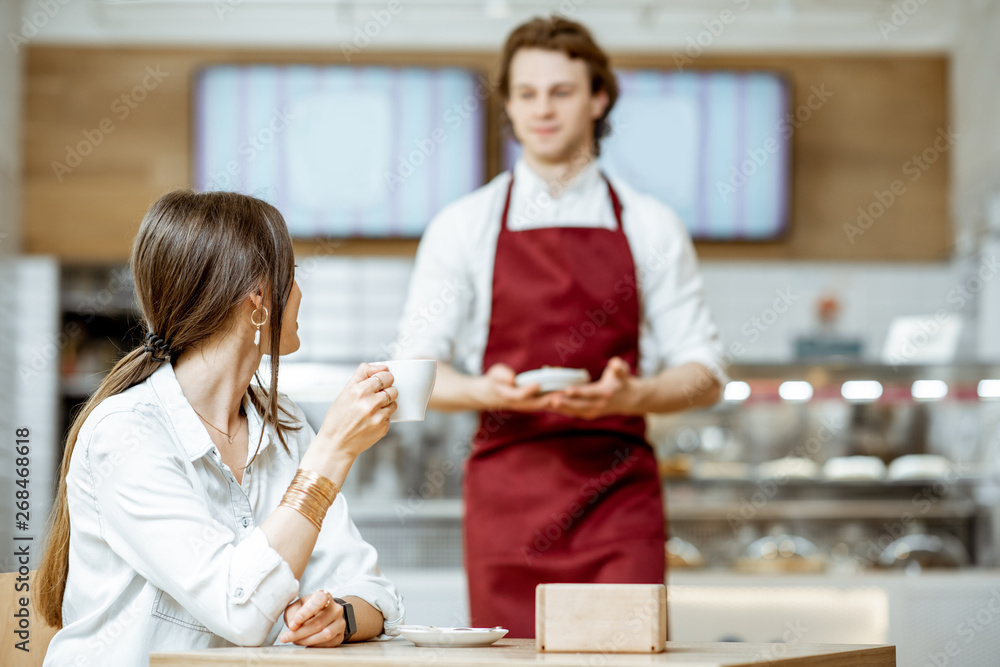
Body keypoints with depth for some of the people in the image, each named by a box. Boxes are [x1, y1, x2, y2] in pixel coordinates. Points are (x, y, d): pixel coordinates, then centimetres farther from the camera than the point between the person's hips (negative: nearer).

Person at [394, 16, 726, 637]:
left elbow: (704, 374, 7)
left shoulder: (653, 228, 8)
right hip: (506, 493, 0)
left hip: (616, 494, 0)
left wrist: (631, 394, -14)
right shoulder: (461, 228, 8)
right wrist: (488, 390, -16)